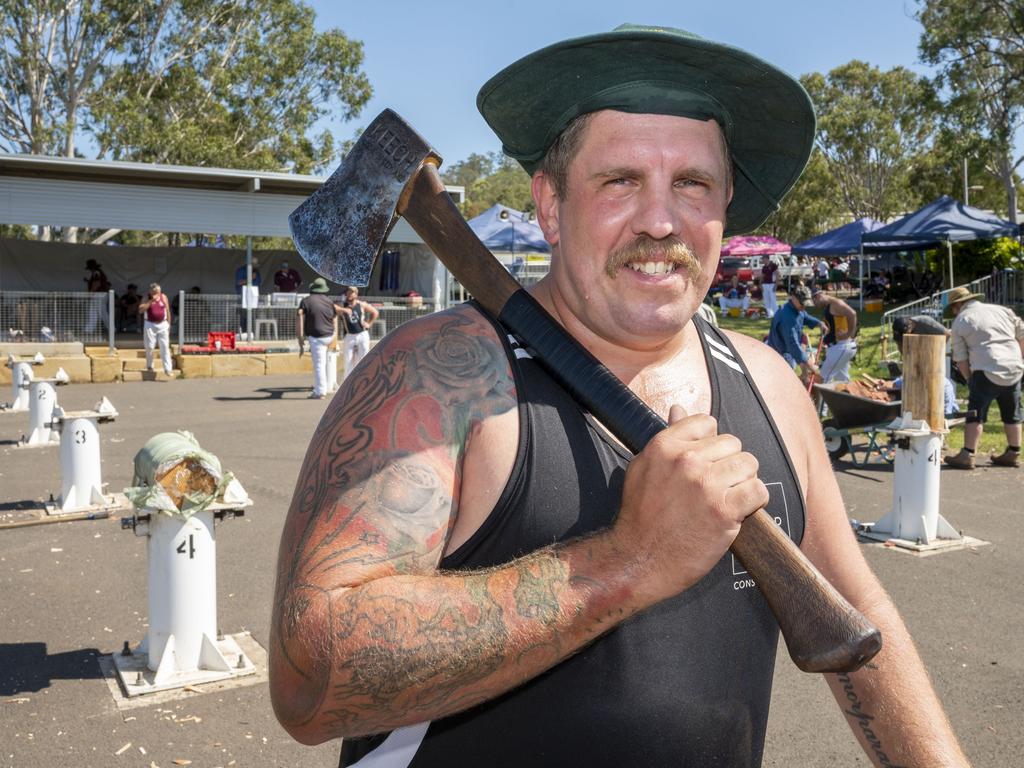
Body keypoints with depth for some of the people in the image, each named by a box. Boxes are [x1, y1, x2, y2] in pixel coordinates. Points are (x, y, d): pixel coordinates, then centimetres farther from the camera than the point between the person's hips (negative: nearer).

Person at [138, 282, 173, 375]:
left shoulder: (163, 297, 4)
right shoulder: (147, 298, 1)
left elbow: (167, 311, 9)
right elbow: (141, 310, -13)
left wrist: (169, 324, 8)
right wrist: (151, 301, -18)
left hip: (162, 324, 0)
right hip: (150, 325, 0)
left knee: (165, 347, -6)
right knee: (149, 347, 4)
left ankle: (167, 368, -9)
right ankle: (149, 366, 24)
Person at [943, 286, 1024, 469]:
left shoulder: (960, 322, 3)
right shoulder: (1002, 310, 15)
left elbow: (961, 359, 1)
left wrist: (970, 380, 10)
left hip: (987, 372, -5)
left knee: (975, 415, -3)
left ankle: (967, 456, -7)